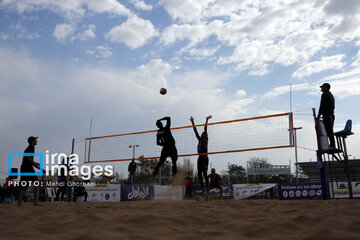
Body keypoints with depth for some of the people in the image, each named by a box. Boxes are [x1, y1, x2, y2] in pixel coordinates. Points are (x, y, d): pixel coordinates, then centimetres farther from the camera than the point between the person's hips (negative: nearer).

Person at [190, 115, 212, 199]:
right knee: (199, 174, 3)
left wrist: (206, 120, -8)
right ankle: (203, 188, 11)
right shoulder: (200, 140, 16)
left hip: (205, 158, -6)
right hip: (200, 158, 6)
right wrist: (192, 122, 17)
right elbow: (195, 131, 17)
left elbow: (205, 130, -5)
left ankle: (207, 189, -7)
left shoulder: (205, 140, 2)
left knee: (204, 174, -10)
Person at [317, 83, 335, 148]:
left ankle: (332, 146, -13)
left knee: (329, 132, -11)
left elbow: (322, 105, -13)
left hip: (327, 116, -10)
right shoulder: (331, 95, 22)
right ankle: (332, 145, 11)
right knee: (330, 131, 11)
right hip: (331, 115, 10)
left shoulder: (325, 94, -7)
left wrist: (319, 115, -9)